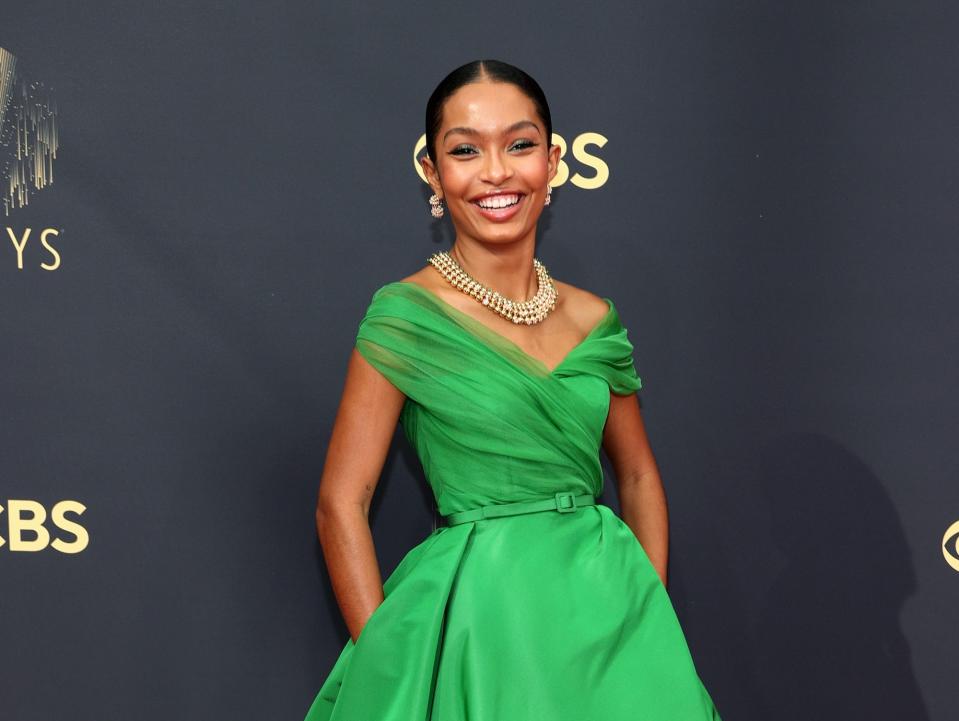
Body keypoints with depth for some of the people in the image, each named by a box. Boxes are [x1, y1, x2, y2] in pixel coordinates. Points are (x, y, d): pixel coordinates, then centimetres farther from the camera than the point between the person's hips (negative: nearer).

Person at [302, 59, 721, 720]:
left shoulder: (595, 318, 5)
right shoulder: (405, 313, -8)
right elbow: (341, 505, -8)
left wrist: (654, 611, 3)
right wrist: (390, 663, -13)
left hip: (607, 607, 5)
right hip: (482, 611, -4)